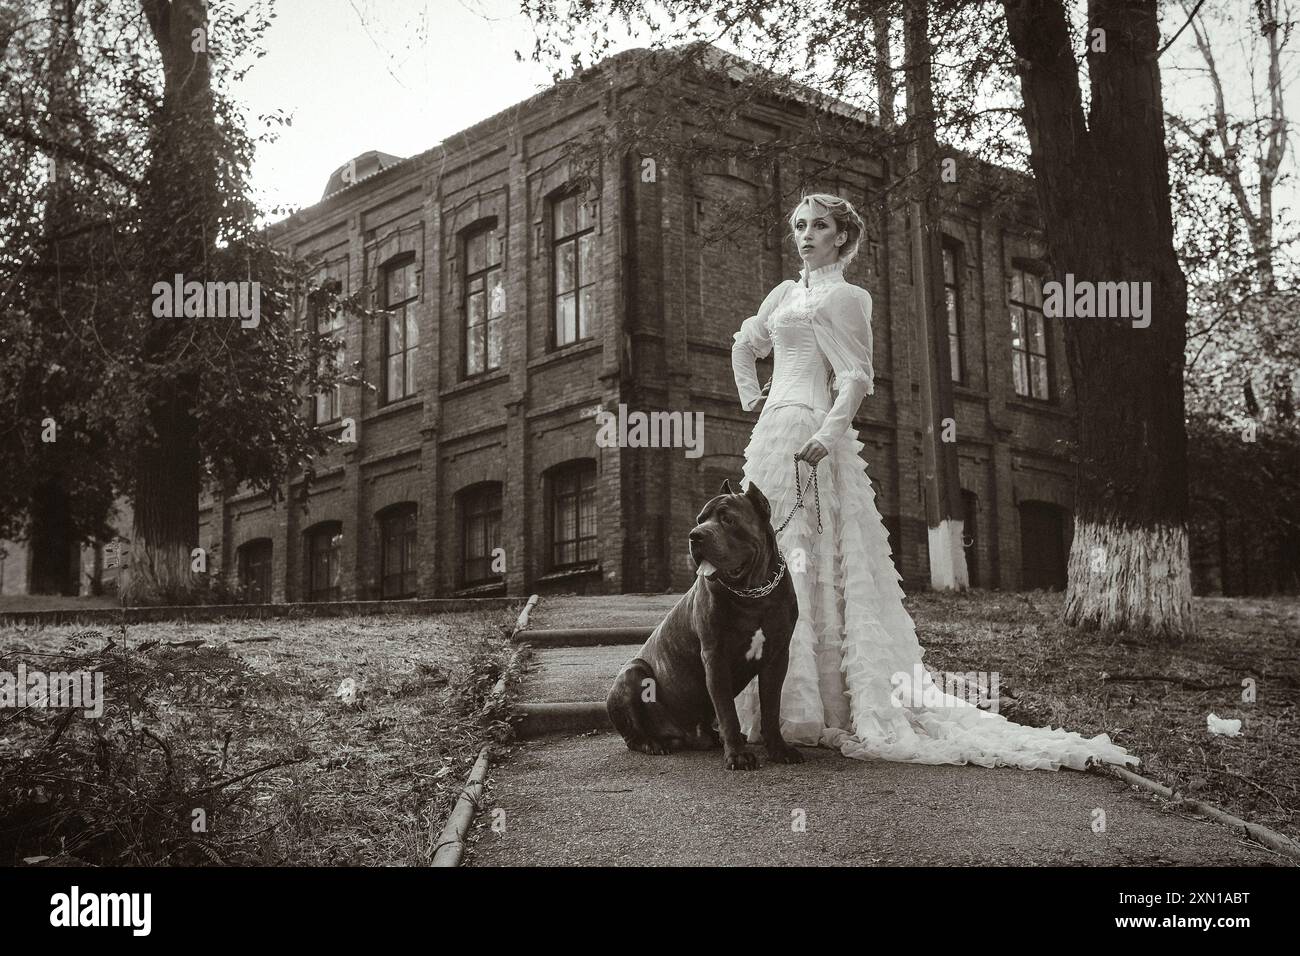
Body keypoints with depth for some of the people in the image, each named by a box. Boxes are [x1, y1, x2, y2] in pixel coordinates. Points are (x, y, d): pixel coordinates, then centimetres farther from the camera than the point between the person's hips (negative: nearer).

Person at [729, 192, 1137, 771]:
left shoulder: (844, 297, -2)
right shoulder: (785, 293, 20)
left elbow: (856, 377, -13)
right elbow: (744, 346, 35)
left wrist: (828, 431, -28)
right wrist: (752, 398, 21)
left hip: (811, 437, -8)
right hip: (772, 434, 8)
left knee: (811, 566, -11)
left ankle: (826, 709, -10)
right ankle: (781, 703, 9)